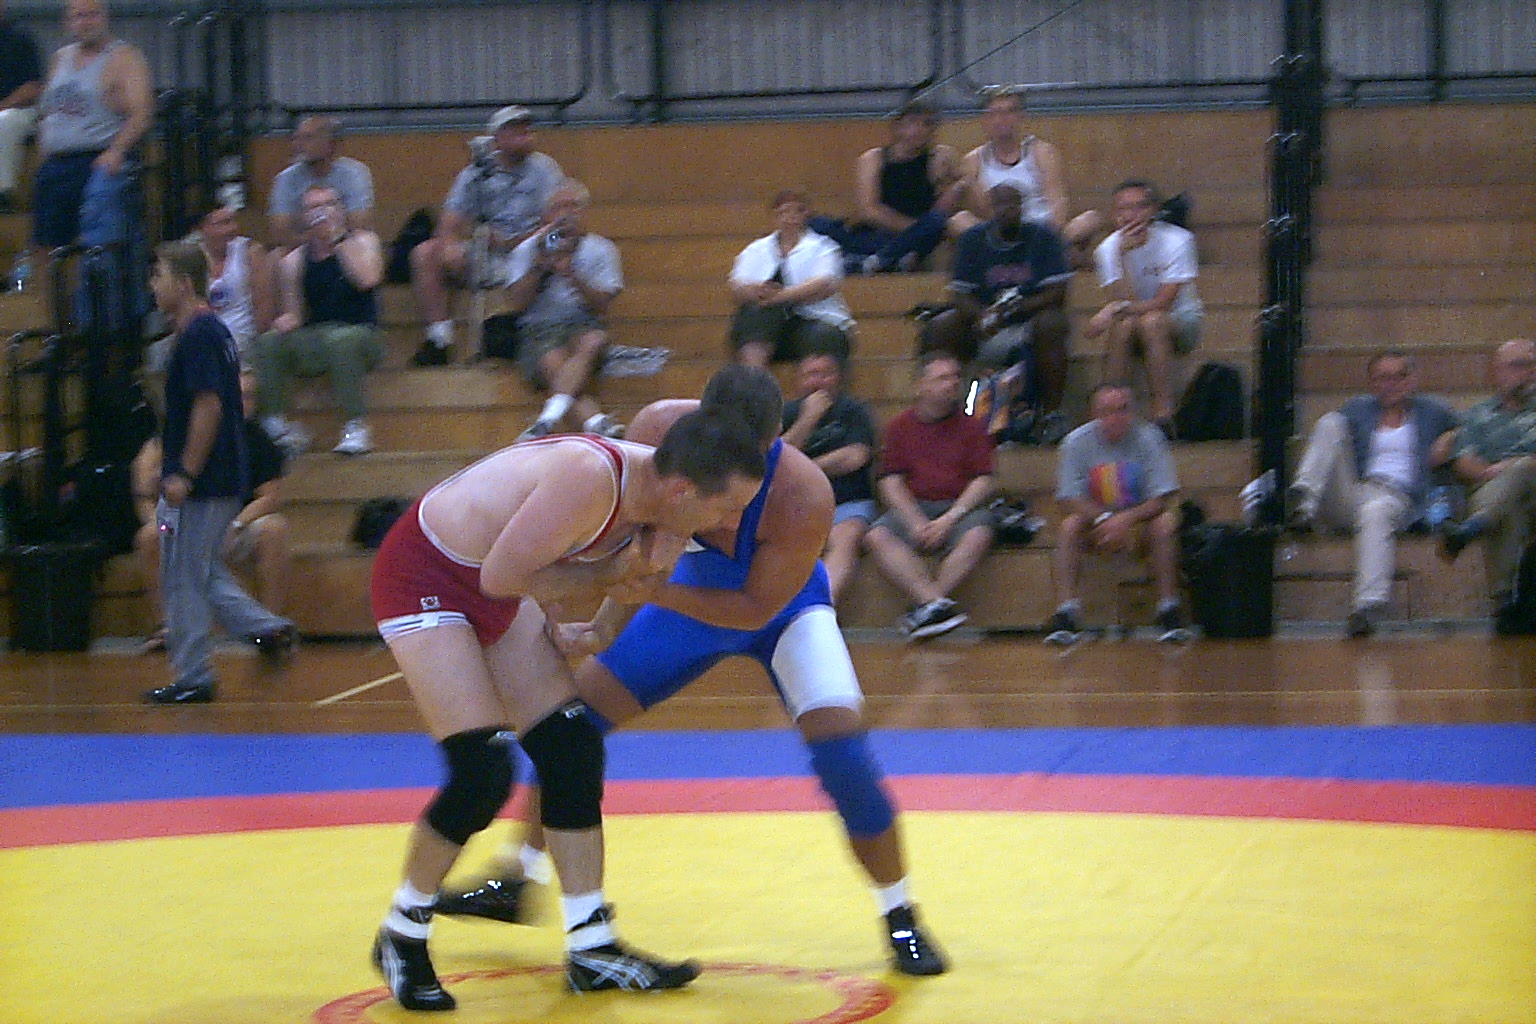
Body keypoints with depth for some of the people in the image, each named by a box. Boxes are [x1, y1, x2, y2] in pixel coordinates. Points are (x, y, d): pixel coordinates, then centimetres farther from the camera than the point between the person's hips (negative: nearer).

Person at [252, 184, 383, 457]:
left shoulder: (362, 243, 1)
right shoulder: (293, 262, 8)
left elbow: (367, 280, -19)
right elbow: (293, 313, 10)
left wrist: (339, 240, -15)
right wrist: (287, 320, -15)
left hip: (359, 335, -3)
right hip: (311, 343, 3)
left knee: (340, 339, -38)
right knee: (268, 344, -23)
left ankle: (357, 428, -31)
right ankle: (276, 426, -17)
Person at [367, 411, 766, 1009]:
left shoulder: (646, 484, -8)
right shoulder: (591, 480, -34)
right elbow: (503, 576, -29)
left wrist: (650, 561, -20)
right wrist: (612, 571, -21)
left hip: (493, 590, 9)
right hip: (423, 574, -9)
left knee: (573, 751, 4)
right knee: (483, 773, -15)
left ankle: (592, 950, 12)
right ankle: (402, 937, 4)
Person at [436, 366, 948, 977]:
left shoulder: (803, 497, -40)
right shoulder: (659, 428, -28)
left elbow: (756, 608, -28)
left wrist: (649, 589, -37)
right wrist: (610, 618, -16)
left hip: (781, 606, -4)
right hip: (695, 592, 4)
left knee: (838, 736, -25)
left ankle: (900, 918, -6)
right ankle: (513, 884, 22)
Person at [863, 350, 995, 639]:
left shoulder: (970, 426, 8)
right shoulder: (900, 426, 10)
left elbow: (983, 482, 1)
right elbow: (890, 483, 3)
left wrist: (949, 520, -14)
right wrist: (916, 523, -13)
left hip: (959, 507, -1)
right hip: (912, 508, 1)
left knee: (978, 535, -35)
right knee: (877, 536, -29)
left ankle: (924, 608, -35)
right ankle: (936, 604, -41)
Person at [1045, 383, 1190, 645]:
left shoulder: (1148, 438, -10)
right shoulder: (1077, 442, -9)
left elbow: (1161, 499, -14)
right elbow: (1070, 500, -12)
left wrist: (1127, 519, -32)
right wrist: (1105, 519, -29)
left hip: (1140, 519, 0)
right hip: (1095, 523, 0)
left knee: (1166, 522, -31)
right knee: (1070, 525, -30)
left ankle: (1168, 610, -27)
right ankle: (1066, 613, -33)